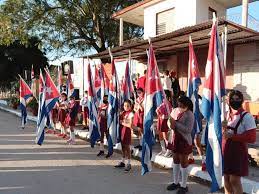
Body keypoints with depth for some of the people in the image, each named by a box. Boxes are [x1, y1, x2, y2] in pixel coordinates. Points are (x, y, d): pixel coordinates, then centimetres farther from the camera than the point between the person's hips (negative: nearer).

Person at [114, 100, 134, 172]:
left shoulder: (130, 114, -12)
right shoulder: (122, 113, 8)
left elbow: (130, 125, -17)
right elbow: (120, 121, 14)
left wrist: (122, 123, -10)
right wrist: (120, 122, -6)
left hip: (127, 131, -6)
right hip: (121, 131, 7)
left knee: (127, 147, -2)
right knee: (123, 146, 14)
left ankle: (129, 164, 6)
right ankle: (123, 162, 25)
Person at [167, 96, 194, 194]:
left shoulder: (189, 114, -17)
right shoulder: (175, 110, 2)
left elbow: (188, 129, -24)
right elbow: (169, 121, 12)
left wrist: (176, 123, -26)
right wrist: (171, 125, -11)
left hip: (184, 141, -7)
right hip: (175, 139, 7)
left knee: (183, 162, 5)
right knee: (176, 161, 18)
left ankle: (184, 186, 19)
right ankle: (176, 182, 34)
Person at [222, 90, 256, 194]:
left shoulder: (247, 117, -12)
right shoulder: (226, 115, 8)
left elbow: (252, 137, -18)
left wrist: (231, 136, -21)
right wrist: (223, 128, -8)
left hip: (238, 151, -6)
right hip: (226, 150, 6)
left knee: (234, 180, -2)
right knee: (226, 178, 14)